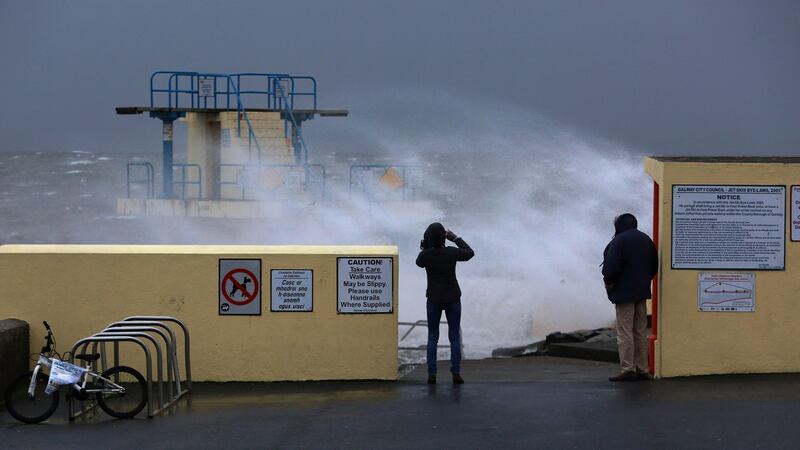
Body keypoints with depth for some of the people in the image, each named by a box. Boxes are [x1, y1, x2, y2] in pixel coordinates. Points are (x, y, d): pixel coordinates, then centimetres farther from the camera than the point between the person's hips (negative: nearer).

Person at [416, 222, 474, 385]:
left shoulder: (426, 255, -14)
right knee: (454, 337, 8)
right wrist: (456, 238, 12)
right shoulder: (452, 253, -14)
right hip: (452, 298, 0)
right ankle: (456, 373, 4)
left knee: (432, 337, 9)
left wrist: (425, 247, 7)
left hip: (434, 299, 0)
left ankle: (432, 374, 4)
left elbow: (419, 262, 10)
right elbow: (470, 253, 6)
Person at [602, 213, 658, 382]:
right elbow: (654, 265, 15)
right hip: (642, 292, 7)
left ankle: (628, 370, -6)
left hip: (624, 292, -7)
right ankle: (642, 370, 14)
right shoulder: (645, 239, 10)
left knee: (625, 333, -4)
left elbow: (611, 267, -21)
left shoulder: (619, 241, -15)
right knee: (640, 332, 12)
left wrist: (608, 282, -3)